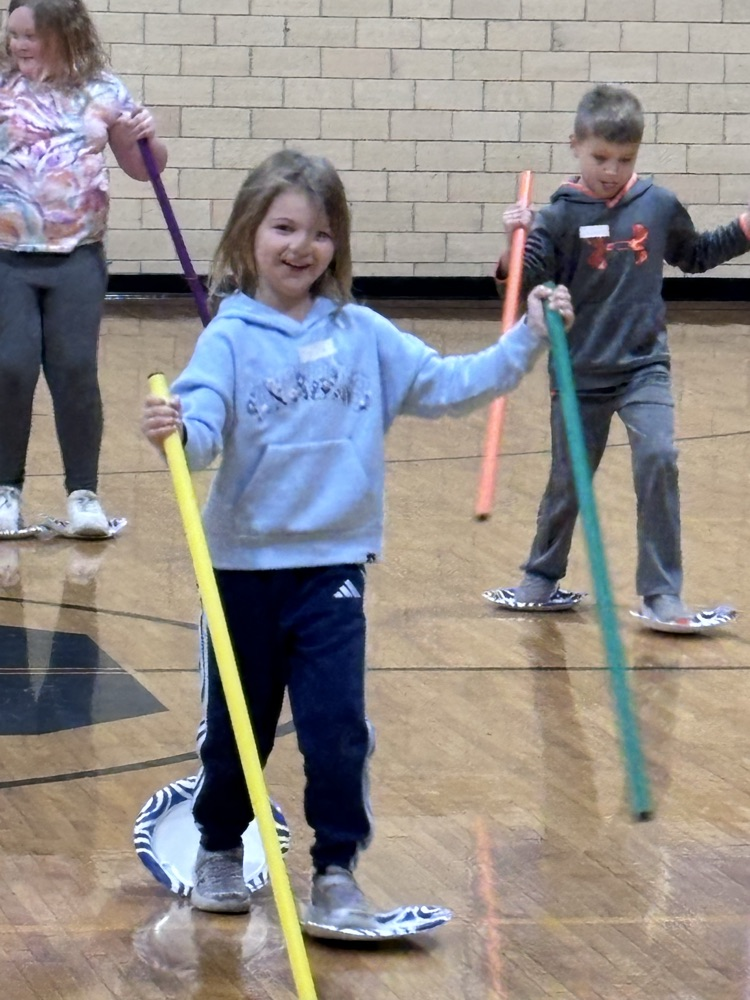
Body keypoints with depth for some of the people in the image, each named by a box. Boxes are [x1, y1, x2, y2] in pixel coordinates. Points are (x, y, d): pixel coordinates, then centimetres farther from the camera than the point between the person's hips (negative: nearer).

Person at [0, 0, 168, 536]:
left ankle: (83, 492, 9)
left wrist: (147, 138, -5)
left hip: (78, 257, 0)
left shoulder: (103, 92, 3)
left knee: (75, 370, -3)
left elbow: (142, 168, 14)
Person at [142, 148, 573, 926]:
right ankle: (220, 850, 34)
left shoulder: (363, 335, 3)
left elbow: (448, 387, 6)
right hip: (245, 563, -1)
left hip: (333, 566, 1)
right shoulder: (230, 338, -8)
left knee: (338, 727, -3)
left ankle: (336, 873, 9)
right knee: (236, 725, 12)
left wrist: (526, 342, -2)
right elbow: (203, 427, -21)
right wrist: (178, 430, -44)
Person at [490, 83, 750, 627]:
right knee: (568, 479, 11)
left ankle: (662, 595, -11)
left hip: (644, 364, 1)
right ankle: (542, 579, 34)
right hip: (581, 371, -1)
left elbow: (694, 255, 19)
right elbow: (526, 281, -14)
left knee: (658, 459, -17)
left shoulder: (659, 204, -1)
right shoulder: (561, 215, -9)